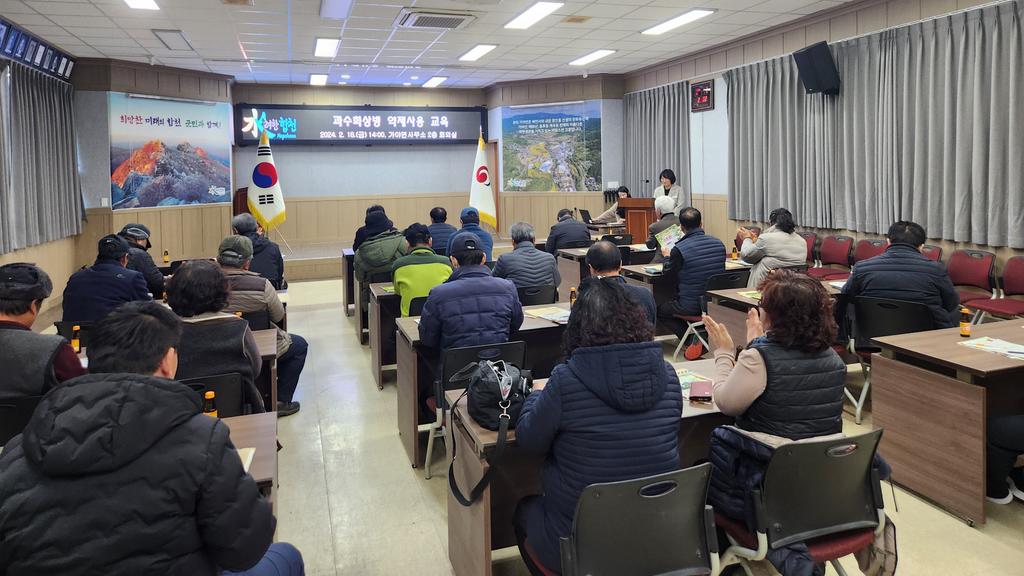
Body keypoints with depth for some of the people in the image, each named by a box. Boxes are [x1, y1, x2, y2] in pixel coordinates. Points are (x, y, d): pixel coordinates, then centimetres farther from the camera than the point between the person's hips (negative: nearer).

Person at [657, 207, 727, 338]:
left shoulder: (679, 249, -20)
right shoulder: (718, 243, -3)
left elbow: (668, 274, -4)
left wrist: (667, 256, 17)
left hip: (690, 306, -6)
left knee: (661, 310, 21)